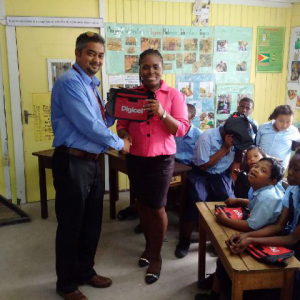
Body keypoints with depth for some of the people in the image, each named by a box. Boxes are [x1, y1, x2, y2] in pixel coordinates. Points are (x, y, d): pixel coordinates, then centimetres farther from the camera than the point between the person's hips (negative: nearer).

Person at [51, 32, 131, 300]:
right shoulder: (70, 82, -16)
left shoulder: (91, 85, 14)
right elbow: (88, 125, -22)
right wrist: (119, 143, -9)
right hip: (73, 163, -9)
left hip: (93, 161, 9)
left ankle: (85, 272, 38)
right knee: (71, 224, 6)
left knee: (92, 222, 19)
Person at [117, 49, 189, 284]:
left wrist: (162, 113, -26)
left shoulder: (174, 95, -4)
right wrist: (124, 134, -18)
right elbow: (122, 124, 4)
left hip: (161, 160, -3)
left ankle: (156, 256, 21)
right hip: (135, 159, 3)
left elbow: (182, 129, -11)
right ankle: (149, 245, 38)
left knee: (157, 207, 3)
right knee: (143, 204, 16)